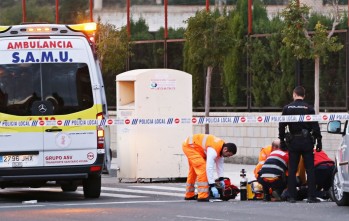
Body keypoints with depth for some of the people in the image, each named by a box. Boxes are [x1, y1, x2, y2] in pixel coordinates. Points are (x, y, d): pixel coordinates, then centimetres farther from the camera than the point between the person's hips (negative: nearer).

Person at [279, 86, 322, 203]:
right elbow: (315, 126, -4)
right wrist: (319, 142, 2)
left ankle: (292, 196, 4)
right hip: (307, 141, -1)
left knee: (292, 170, 6)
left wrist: (282, 141, 11)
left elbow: (282, 126, 3)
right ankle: (311, 196, -3)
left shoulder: (287, 108, 1)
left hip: (293, 141, 1)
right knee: (310, 169, 2)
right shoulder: (309, 108, -3)